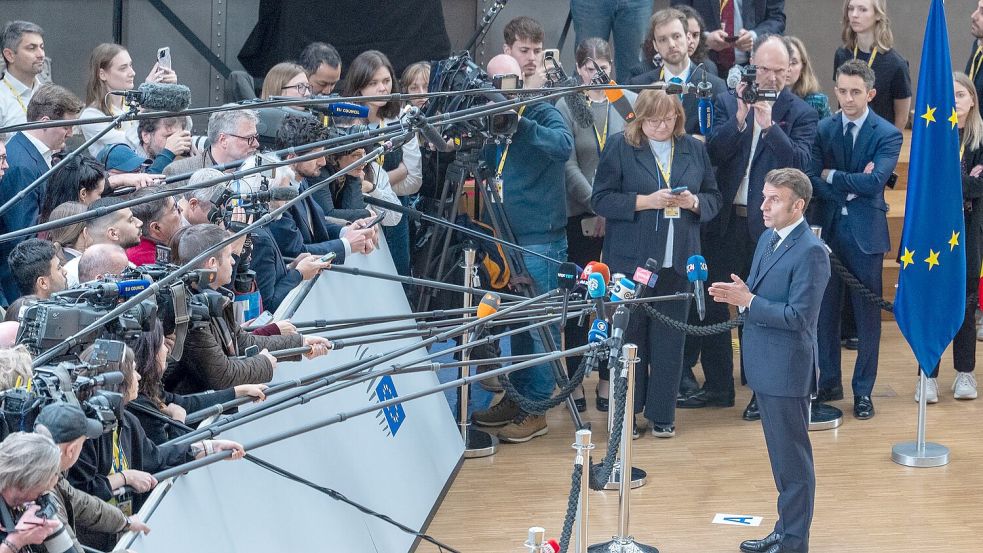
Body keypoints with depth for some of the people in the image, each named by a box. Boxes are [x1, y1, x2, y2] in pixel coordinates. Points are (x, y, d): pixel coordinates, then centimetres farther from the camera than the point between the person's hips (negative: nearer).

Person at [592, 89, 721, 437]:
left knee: (669, 339, 5)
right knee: (631, 334, 4)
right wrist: (646, 201, -18)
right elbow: (601, 199, -7)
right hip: (632, 259, -3)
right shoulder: (620, 147, -3)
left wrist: (693, 202, -9)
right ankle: (627, 412, 15)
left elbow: (714, 198, 13)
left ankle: (662, 414, 14)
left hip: (678, 261, 3)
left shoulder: (694, 150, 8)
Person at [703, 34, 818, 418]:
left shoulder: (801, 113, -2)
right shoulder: (728, 104, 5)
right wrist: (739, 119, -20)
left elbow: (800, 163, -15)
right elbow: (714, 153, -6)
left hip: (769, 226, -3)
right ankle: (718, 386, 22)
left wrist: (769, 125, -26)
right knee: (714, 304, 9)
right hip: (726, 222, 3)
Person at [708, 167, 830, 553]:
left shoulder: (811, 252, -19)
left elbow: (798, 316, -23)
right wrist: (735, 295, -3)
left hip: (787, 372, -9)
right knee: (781, 455, 19)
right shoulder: (768, 239, 9)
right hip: (764, 367, 9)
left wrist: (747, 300, -22)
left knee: (792, 459, 2)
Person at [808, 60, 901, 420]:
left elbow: (874, 181, -18)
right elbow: (812, 180, -5)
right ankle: (829, 383, 22)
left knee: (868, 314, 3)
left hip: (865, 233, -3)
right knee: (825, 310, 9)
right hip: (827, 229, 3)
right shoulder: (823, 129, 3)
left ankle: (863, 391, 12)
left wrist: (831, 176, -10)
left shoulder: (887, 134, -6)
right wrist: (852, 185, -14)